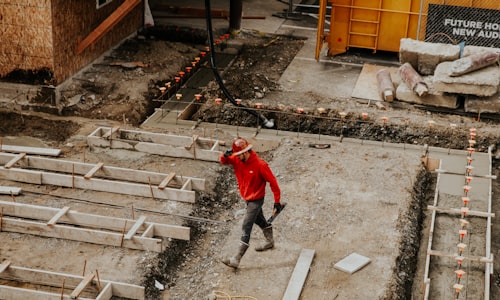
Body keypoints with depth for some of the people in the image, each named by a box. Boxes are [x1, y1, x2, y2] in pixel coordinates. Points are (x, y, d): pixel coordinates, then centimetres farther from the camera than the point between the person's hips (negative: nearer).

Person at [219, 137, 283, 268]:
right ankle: (270, 242, 50)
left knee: (246, 228, -10)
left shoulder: (259, 165, -27)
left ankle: (236, 259, -10)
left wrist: (277, 201, -18)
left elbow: (272, 181, -21)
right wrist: (225, 155, -26)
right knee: (260, 220, 27)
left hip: (256, 200, -8)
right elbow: (223, 161, -1)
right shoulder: (237, 160, -9)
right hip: (247, 197, 8)